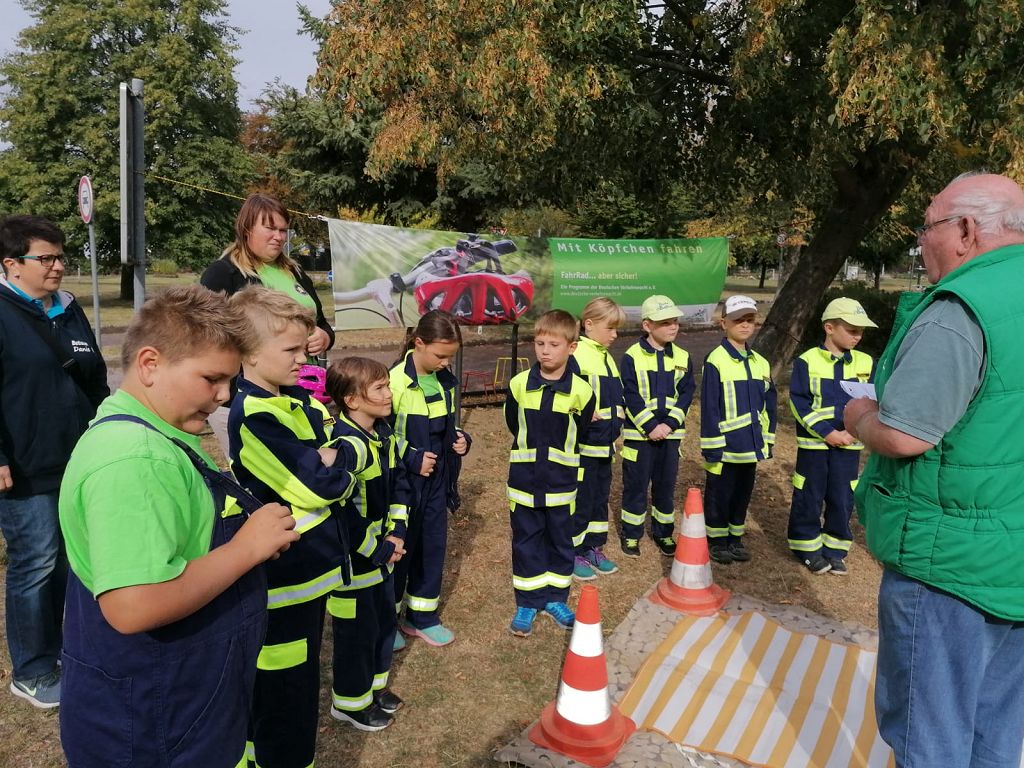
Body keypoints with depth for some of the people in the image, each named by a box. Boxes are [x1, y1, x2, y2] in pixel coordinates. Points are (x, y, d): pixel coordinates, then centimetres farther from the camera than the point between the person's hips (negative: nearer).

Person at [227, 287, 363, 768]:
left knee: (298, 688, 26)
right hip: (282, 581, -9)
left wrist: (340, 456, -11)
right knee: (284, 698, 7)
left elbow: (358, 449, 9)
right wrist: (340, 468, -7)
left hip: (310, 570, 9)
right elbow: (317, 486, -26)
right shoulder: (252, 416, -23)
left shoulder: (297, 401, 6)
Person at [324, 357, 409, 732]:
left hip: (383, 551, 9)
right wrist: (378, 550, -18)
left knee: (385, 621, 22)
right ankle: (350, 701, 31)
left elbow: (398, 481, 10)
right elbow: (343, 512, -29)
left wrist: (396, 532, -1)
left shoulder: (383, 433, 2)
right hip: (354, 557, -8)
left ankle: (375, 684, 43)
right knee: (358, 631, 9)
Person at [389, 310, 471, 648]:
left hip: (438, 479, 6)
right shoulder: (396, 382, -18)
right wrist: (412, 459, -21)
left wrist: (461, 438, -2)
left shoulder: (446, 380, 3)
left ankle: (421, 616, 31)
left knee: (433, 545, 14)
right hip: (403, 481, -6)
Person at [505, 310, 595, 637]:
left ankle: (555, 598, 30)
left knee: (560, 540, 13)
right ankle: (527, 602, 23)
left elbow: (581, 430, 6)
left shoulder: (580, 390, -10)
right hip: (524, 479, 1)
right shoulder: (519, 384, -7)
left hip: (562, 481, 0)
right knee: (526, 540, 10)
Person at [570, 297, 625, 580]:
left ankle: (594, 548, 29)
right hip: (583, 445, -8)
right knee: (581, 501, 2)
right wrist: (583, 412, -28)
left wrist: (615, 433, 22)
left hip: (605, 445, 8)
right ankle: (574, 554, 15)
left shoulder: (607, 357, 14)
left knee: (600, 498, 16)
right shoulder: (575, 355, -14)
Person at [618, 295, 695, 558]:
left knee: (666, 484, 13)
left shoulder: (683, 357, 4)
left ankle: (663, 532, 28)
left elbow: (686, 393, 0)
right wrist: (650, 426, -17)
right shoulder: (632, 356, -8)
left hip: (671, 433, 3)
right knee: (636, 485, 6)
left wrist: (669, 424, -12)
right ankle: (631, 534, 20)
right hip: (639, 434, -3)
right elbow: (631, 396, -11)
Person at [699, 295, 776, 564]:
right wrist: (712, 446, -15)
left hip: (750, 445, 6)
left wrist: (767, 440, 11)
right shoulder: (716, 360, -12)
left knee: (743, 493, 16)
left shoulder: (760, 363, 9)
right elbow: (709, 407, -14)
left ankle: (735, 537, 31)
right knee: (719, 495, 7)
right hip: (725, 445, -6)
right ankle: (717, 540, 21)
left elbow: (768, 405, 14)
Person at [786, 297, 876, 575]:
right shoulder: (807, 361, -7)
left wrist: (853, 431, -11)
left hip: (849, 445, 3)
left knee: (842, 500, 9)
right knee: (809, 498, 6)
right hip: (813, 443, -3)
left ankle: (834, 550, 24)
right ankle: (808, 549, 22)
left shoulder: (865, 363, 3)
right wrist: (827, 432, -16)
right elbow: (799, 402, -10)